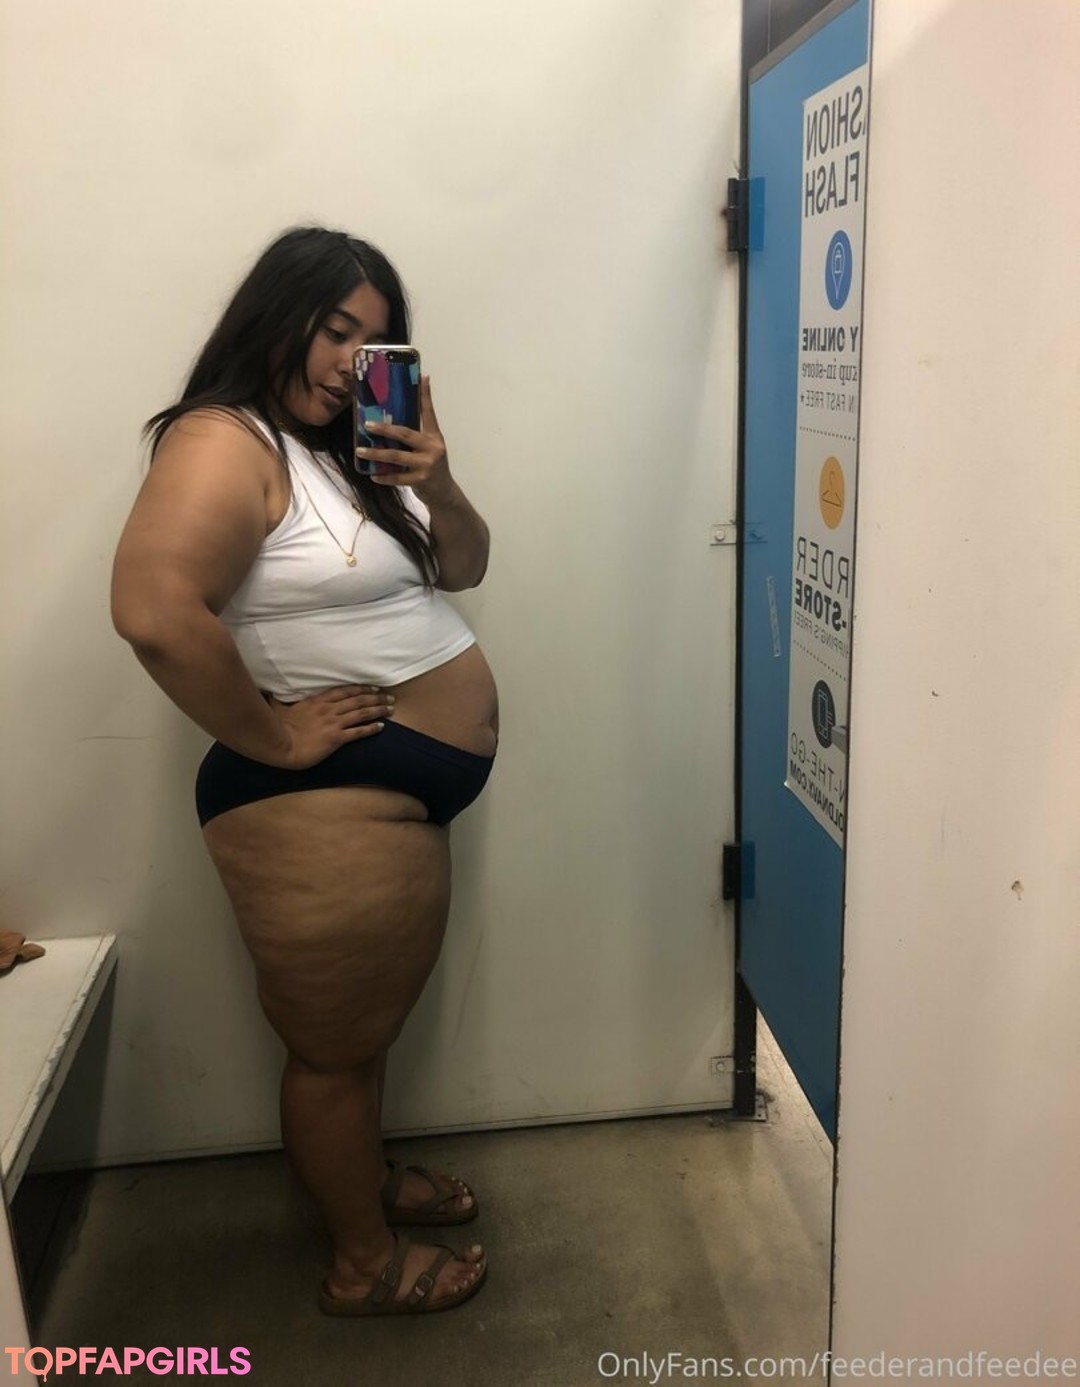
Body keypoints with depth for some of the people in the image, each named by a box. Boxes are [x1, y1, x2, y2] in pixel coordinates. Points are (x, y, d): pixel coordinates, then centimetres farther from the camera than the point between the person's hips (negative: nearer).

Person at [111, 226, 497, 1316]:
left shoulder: (344, 445, 11)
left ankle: (364, 1173, 50)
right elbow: (153, 608, -34)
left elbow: (462, 570, 13)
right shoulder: (224, 444, -18)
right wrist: (271, 736, -24)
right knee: (337, 1044, 10)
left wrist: (438, 487, -6)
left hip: (395, 798, 10)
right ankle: (365, 1263, 32)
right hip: (325, 811, -9)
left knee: (365, 1022, 27)